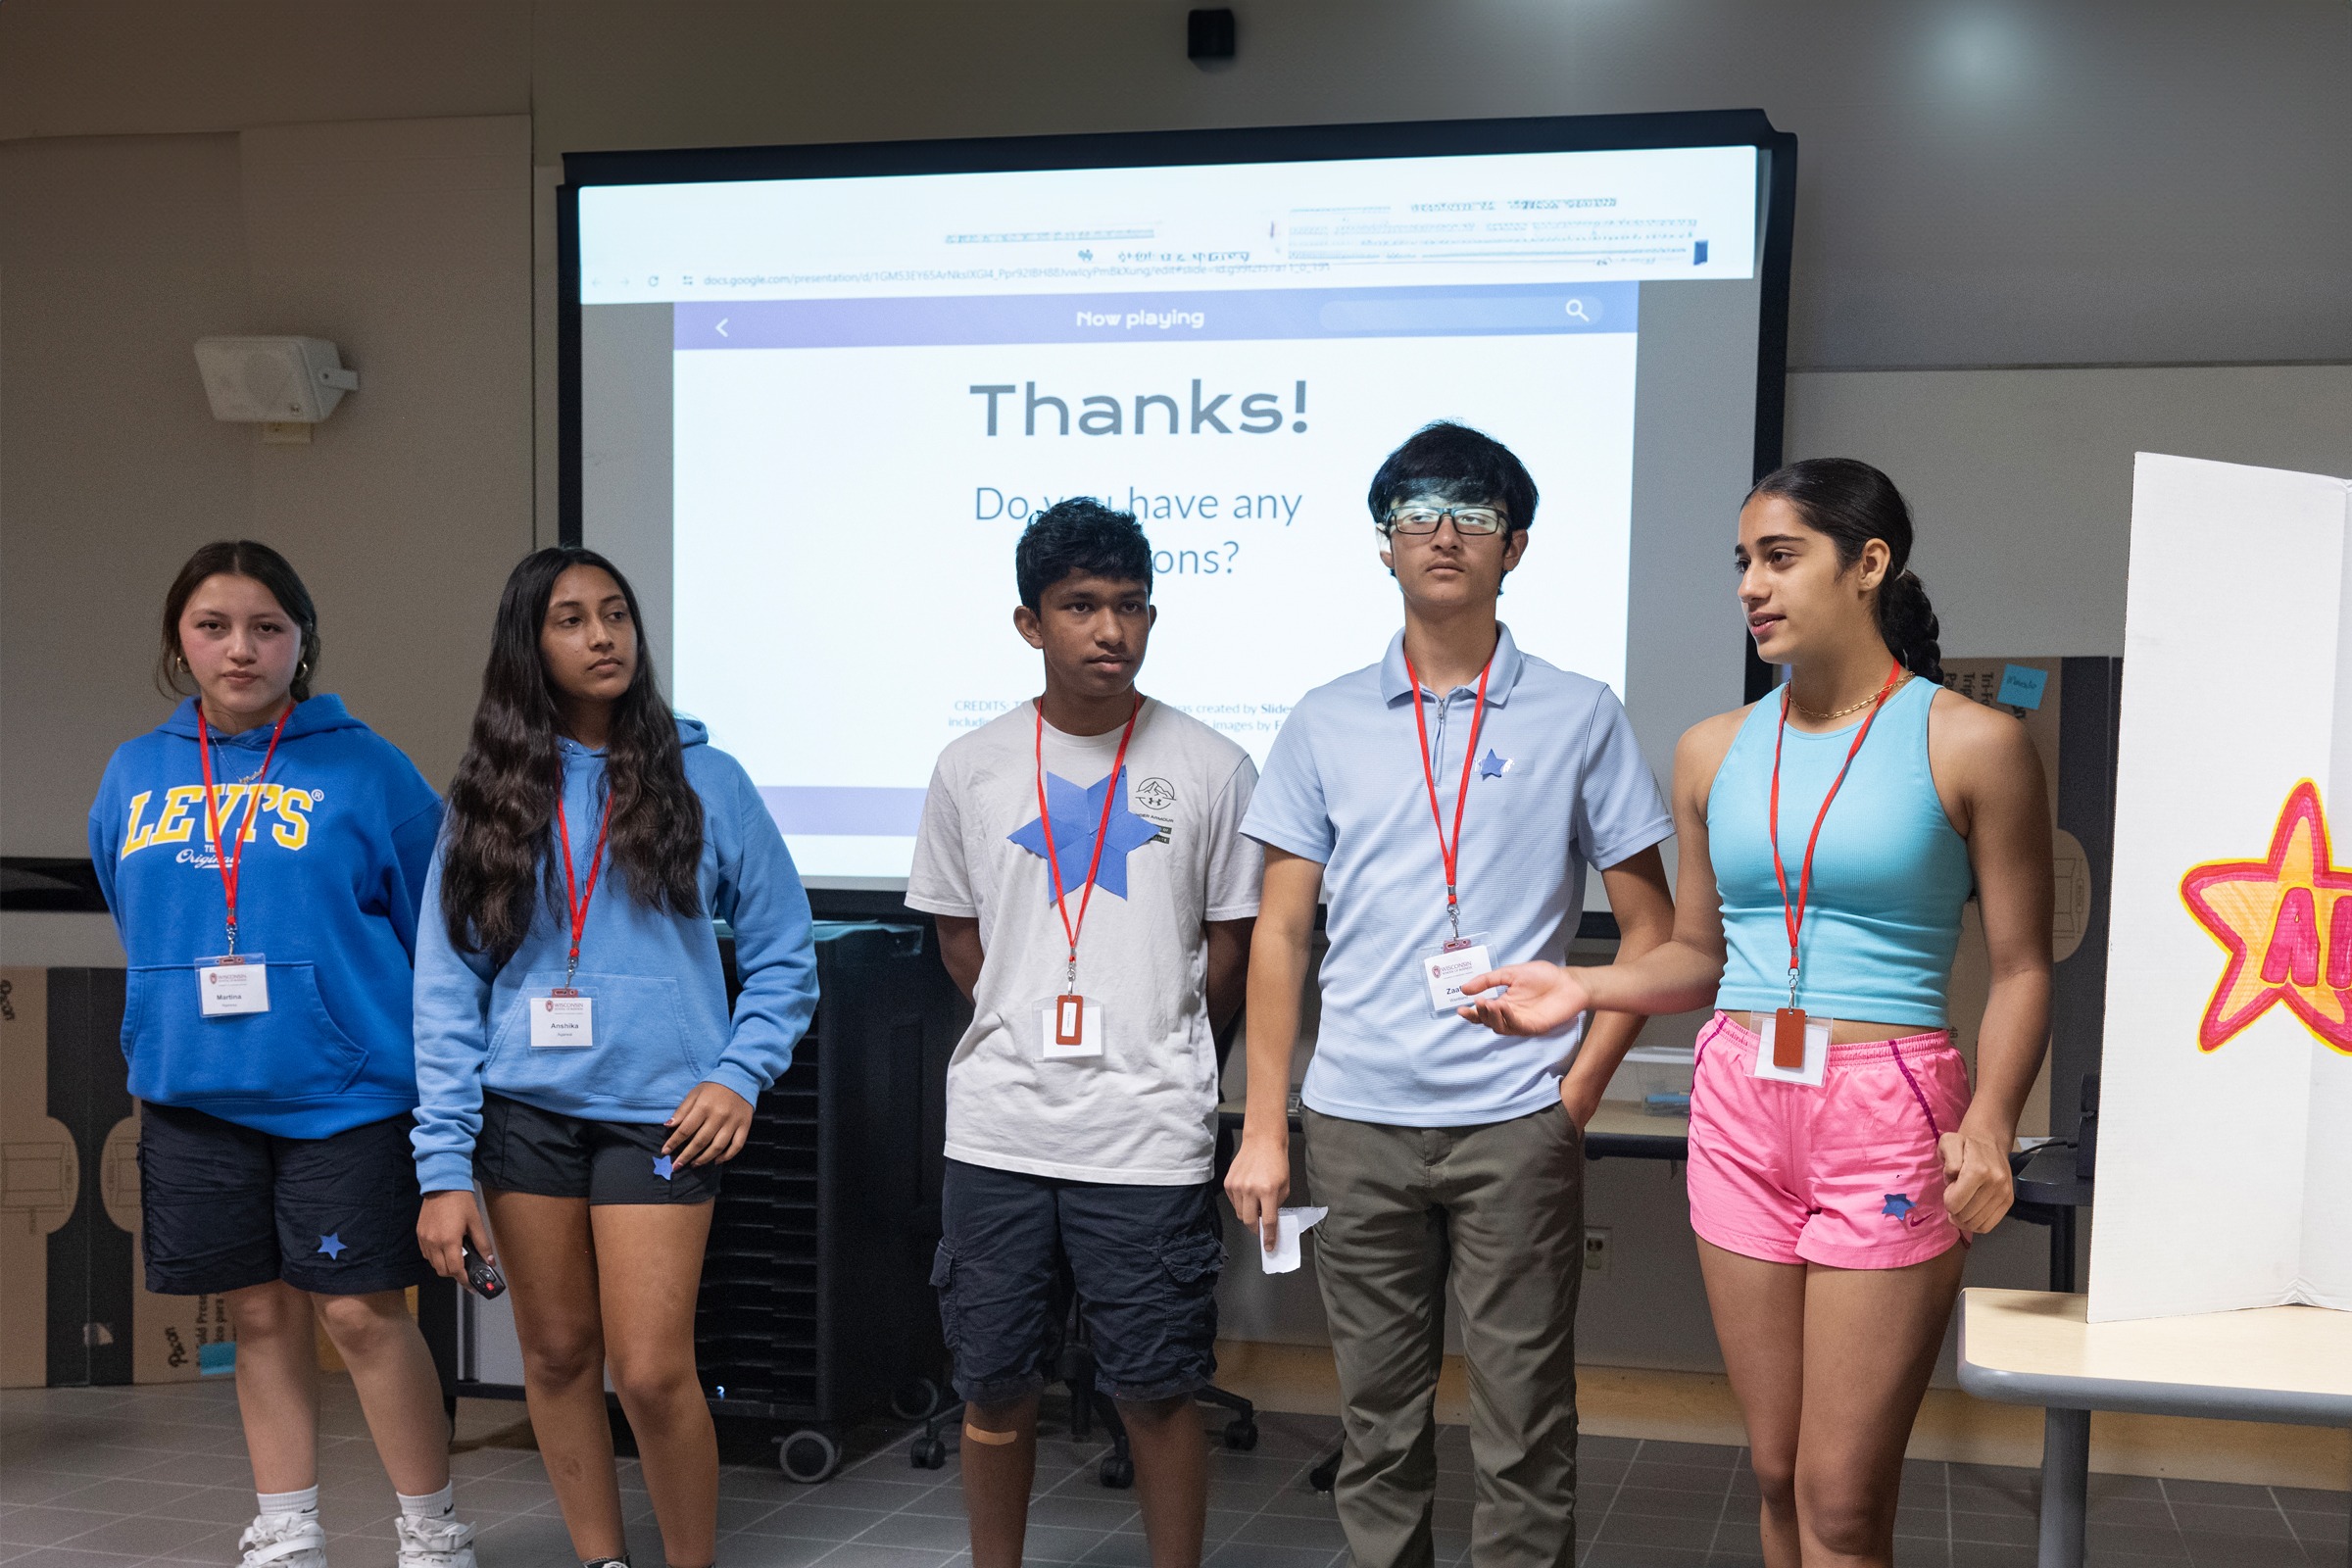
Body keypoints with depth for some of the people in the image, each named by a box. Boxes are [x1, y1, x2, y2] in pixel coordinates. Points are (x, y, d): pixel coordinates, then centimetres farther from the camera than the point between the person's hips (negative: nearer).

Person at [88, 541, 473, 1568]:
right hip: (195, 1095, 4)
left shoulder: (365, 770, -4)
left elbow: (433, 933, 0)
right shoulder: (135, 776, 8)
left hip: (342, 1090, -4)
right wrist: (172, 1041, 18)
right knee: (261, 1315, 12)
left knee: (362, 1313, -2)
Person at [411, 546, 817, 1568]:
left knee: (652, 1372, -6)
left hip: (658, 1112, -2)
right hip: (525, 1111, 3)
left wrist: (740, 1074, -9)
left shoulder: (703, 781, 0)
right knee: (557, 1355, 12)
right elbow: (447, 988, 0)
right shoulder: (489, 797, 4)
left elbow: (783, 954, 5)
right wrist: (444, 1168, -6)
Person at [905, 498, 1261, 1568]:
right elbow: (958, 934, 13)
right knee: (994, 1387, 11)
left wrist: (1156, 1056, 4)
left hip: (1149, 1132, -2)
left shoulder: (1210, 769, -1)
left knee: (1157, 1390, 5)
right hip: (998, 1127, 2)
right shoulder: (973, 769, 4)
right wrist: (1034, 1035, 7)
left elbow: (1231, 943, 6)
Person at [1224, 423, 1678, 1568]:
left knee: (1524, 1430, 3)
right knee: (1378, 1424, 12)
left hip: (1515, 1124, -2)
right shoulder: (1325, 724, 7)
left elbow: (1650, 927, 5)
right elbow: (1280, 932, 7)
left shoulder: (1577, 718, 3)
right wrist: (1264, 1129, 2)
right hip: (1357, 1125, 2)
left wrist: (1580, 1090, -4)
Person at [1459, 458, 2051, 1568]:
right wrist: (1582, 988, -2)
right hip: (1740, 1107, 4)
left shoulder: (1969, 744, -3)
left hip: (1888, 1113, -4)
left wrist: (1989, 1124, -18)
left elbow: (2020, 968, -4)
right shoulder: (1715, 752, 10)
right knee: (1777, 1473, 11)